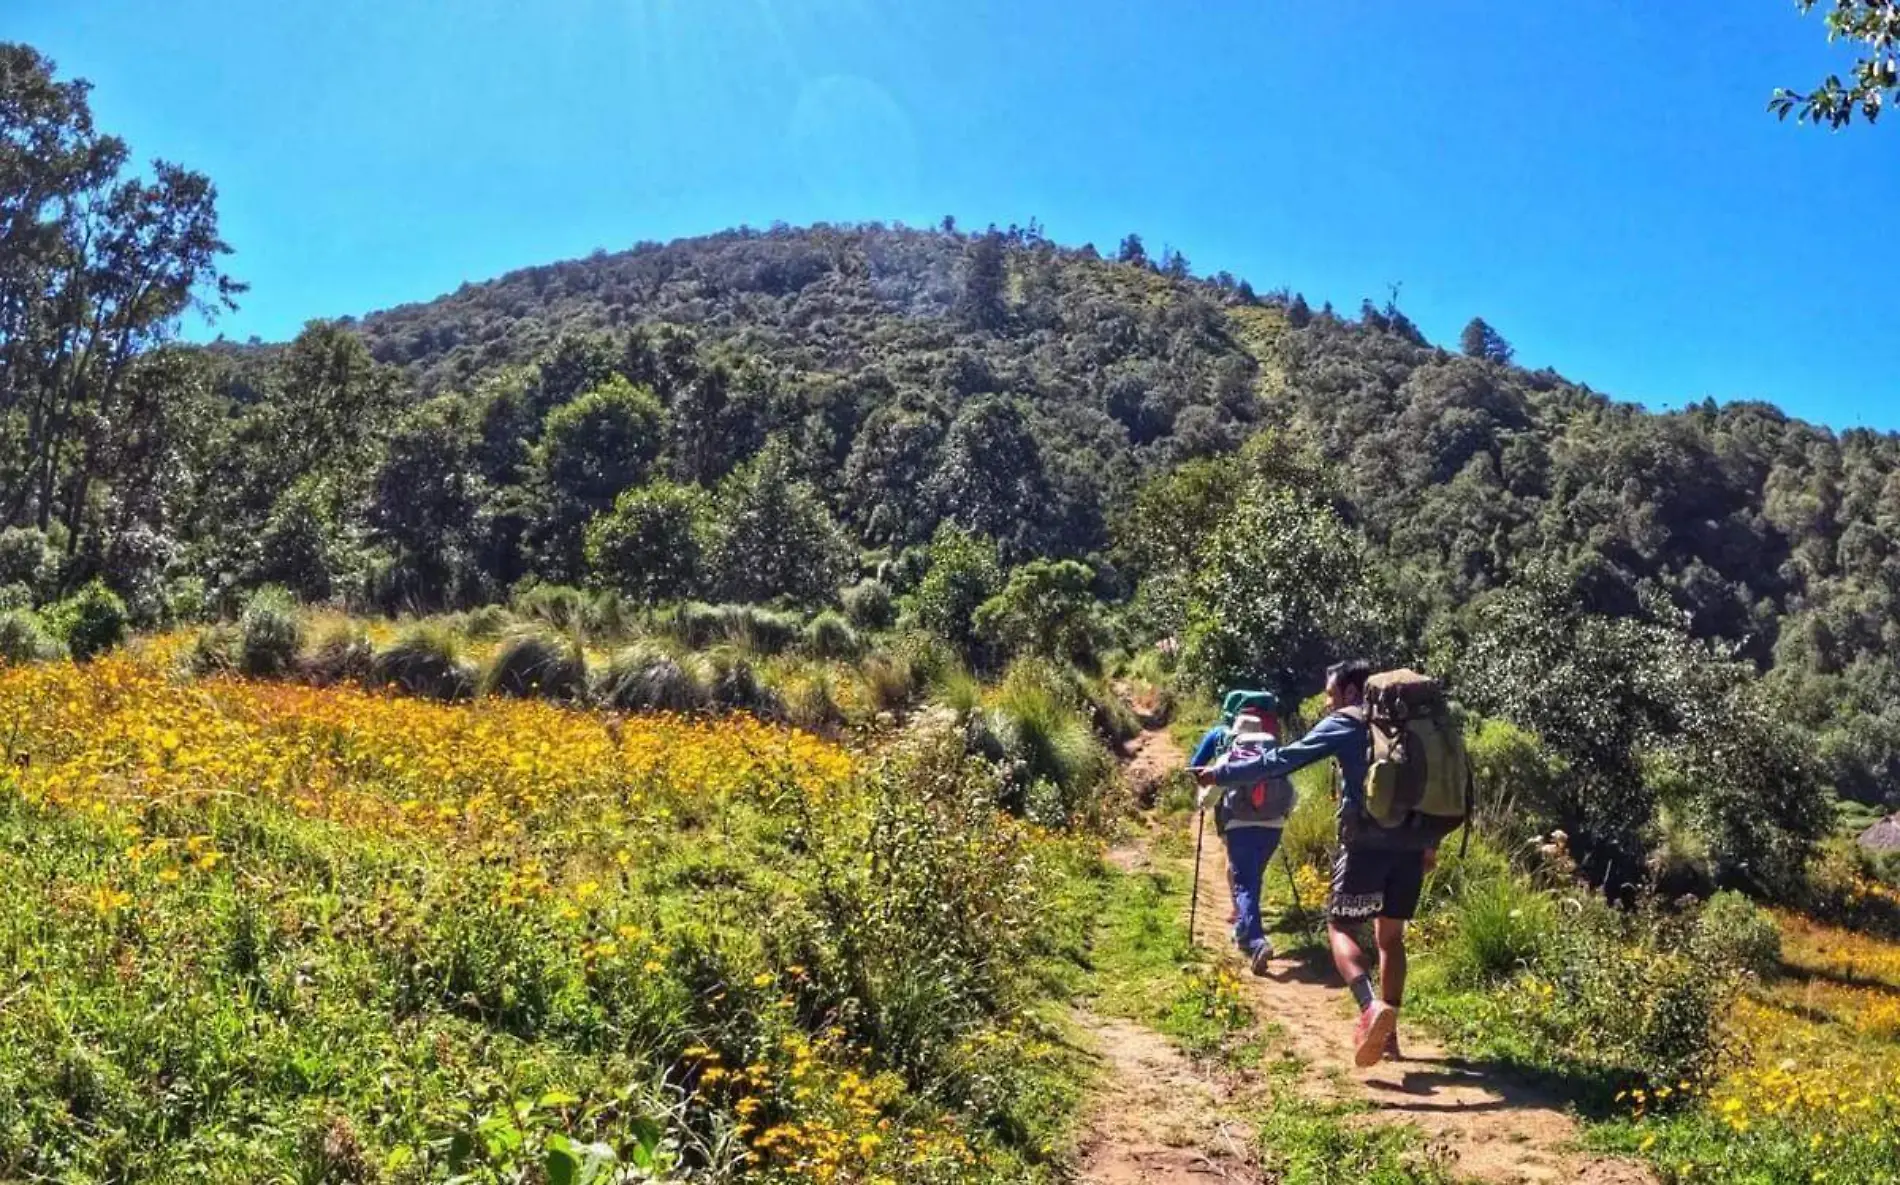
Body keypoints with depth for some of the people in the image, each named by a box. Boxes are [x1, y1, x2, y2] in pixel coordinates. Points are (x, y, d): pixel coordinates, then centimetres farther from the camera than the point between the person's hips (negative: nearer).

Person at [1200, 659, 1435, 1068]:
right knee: (1390, 934, 14)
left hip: (1366, 845, -6)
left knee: (1340, 927, 2)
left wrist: (1223, 774, 3)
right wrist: (1428, 842, 21)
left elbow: (1283, 760, -3)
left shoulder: (1344, 724, 0)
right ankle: (1388, 1033, 13)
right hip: (1410, 844, 6)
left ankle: (1371, 1007, -22)